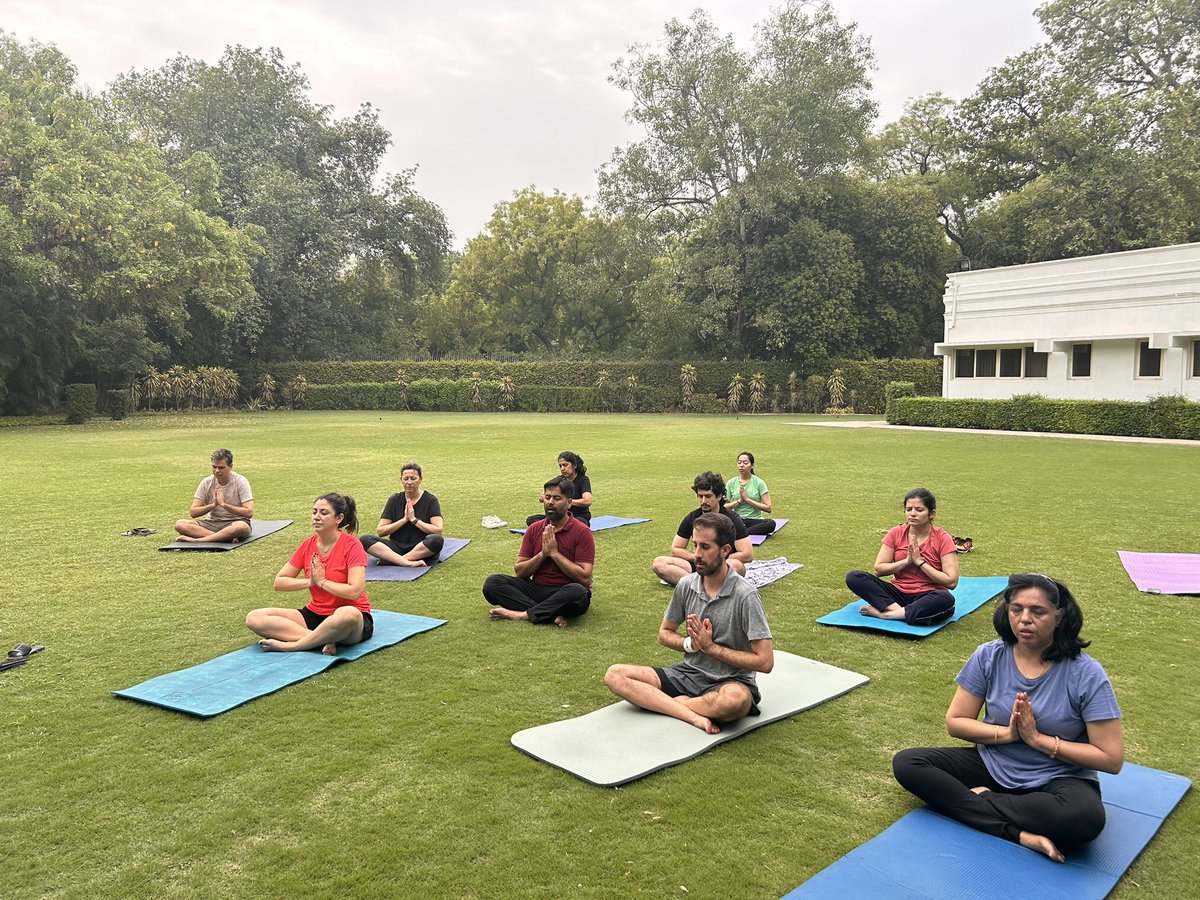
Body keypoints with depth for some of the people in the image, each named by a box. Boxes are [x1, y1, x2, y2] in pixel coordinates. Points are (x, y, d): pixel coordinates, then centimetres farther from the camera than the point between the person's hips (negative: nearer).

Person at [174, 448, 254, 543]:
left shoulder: (240, 482, -9)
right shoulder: (206, 483, 0)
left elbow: (249, 512, -17)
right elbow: (193, 512, -1)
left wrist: (223, 504, -20)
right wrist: (213, 505, -17)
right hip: (212, 522, 4)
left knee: (241, 527, -41)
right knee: (180, 524, -21)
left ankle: (197, 540, -32)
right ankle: (227, 537, -32)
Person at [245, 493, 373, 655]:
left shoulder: (352, 546, -11)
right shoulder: (308, 546, 5)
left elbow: (355, 591, -22)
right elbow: (279, 582, 8)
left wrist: (321, 581, -11)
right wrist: (310, 581, -7)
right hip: (315, 614, 6)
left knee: (348, 615, -44)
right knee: (254, 618, -13)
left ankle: (290, 645, -24)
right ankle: (325, 640, -26)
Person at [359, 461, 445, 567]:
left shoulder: (430, 500, 3)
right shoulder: (394, 500, 10)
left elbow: (438, 530, -10)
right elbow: (380, 531, 3)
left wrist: (414, 519, -9)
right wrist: (404, 519, -7)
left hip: (421, 549, -2)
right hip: (396, 547, 2)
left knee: (437, 540, -35)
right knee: (364, 540, -22)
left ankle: (390, 560, -30)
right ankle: (408, 562, -36)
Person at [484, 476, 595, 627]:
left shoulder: (582, 532, -7)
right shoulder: (534, 529, 7)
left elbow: (584, 577, -14)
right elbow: (519, 572, 5)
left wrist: (554, 553, -14)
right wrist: (543, 554, -11)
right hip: (537, 589, 5)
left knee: (578, 592, -39)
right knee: (492, 583, -17)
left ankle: (524, 614, -25)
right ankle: (552, 615, -29)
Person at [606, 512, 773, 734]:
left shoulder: (745, 595, -16)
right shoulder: (686, 585, -1)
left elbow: (765, 662, -18)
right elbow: (665, 633, 14)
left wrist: (710, 646, -15)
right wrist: (690, 643, -9)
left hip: (730, 681, -5)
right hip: (689, 673, 5)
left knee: (736, 700, -42)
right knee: (615, 675, -14)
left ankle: (666, 703, -16)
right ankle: (695, 716, -26)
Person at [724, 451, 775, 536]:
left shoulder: (759, 482, 3)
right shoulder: (731, 483, 8)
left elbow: (768, 508, -4)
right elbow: (724, 506, 5)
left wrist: (747, 499, -8)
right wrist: (739, 501, -9)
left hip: (754, 520, 0)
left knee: (771, 523, -34)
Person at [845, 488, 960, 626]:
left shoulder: (943, 539, -7)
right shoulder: (896, 533, 2)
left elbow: (951, 582, -14)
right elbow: (879, 569, 0)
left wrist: (920, 561, -14)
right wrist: (907, 561, -13)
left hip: (927, 596, -2)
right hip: (897, 592, 3)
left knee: (946, 599, -39)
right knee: (854, 577, -19)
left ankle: (884, 613, -29)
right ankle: (899, 611, -30)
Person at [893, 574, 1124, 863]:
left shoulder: (1086, 674, -15)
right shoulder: (989, 657, -7)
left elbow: (1112, 758, -15)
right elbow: (955, 721, -1)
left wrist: (1038, 738, -18)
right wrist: (1006, 733, -17)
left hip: (1057, 779, -4)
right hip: (992, 765, 4)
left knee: (1086, 818, -39)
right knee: (906, 763, -17)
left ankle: (979, 799, -16)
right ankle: (1020, 834, -24)